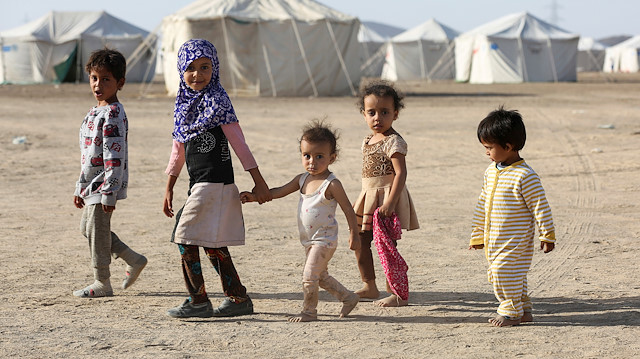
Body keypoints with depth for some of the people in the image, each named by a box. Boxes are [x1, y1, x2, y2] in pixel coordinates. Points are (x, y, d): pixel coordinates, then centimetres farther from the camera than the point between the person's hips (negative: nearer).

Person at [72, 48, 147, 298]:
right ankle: (134, 260, 24)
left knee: (97, 230, -1)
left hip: (105, 183, -10)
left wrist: (109, 193, -24)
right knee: (87, 227, 17)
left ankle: (102, 283, 13)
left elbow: (114, 157, -22)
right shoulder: (95, 112, 13)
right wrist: (80, 188, 21)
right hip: (92, 183, 10)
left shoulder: (113, 114, -18)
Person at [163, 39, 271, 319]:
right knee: (213, 245, 10)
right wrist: (169, 188, 20)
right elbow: (178, 151, 20)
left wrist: (259, 182, -11)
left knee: (185, 239, -9)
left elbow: (239, 143, -10)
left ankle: (199, 300, -2)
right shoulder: (184, 104, 14)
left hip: (214, 183, -8)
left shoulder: (217, 101, -8)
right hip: (198, 185, 8)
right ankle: (238, 298, 17)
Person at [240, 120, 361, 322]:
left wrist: (354, 235, -10)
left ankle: (309, 311, 8)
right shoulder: (303, 179, 3)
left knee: (309, 277, -8)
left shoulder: (332, 184, -18)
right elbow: (280, 192, 11)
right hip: (309, 240, 8)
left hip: (324, 239, -8)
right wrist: (255, 197, 1)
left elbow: (348, 210, -13)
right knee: (320, 276, 19)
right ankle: (348, 298, 35)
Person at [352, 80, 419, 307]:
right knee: (359, 241, 15)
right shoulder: (368, 141, 12)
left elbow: (400, 173, -23)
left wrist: (390, 202, -30)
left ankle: (398, 294, 0)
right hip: (368, 197, 9)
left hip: (387, 196, -9)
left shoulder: (393, 142, -15)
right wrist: (361, 200, 20)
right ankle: (370, 287, 29)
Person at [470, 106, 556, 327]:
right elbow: (482, 204, 15)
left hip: (516, 241, -8)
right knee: (496, 273, 12)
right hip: (494, 240, 8)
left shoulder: (525, 176, -17)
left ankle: (511, 312, 6)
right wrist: (478, 235, 19)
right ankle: (523, 310, 25)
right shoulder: (491, 172, 7)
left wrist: (547, 236, -10)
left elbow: (540, 207, -13)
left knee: (504, 271, -12)